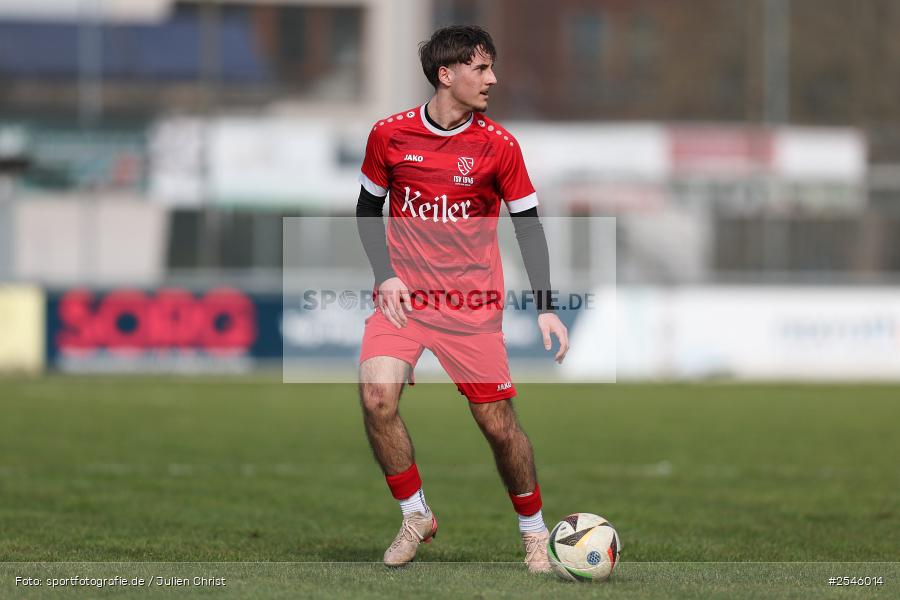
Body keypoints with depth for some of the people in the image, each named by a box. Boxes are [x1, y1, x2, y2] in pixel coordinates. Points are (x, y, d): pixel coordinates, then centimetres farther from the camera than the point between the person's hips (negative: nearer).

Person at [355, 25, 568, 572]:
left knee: (499, 423, -1)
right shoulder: (389, 135, -4)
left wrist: (546, 308, -7)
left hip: (474, 306, 0)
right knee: (377, 395, -22)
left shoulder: (498, 145, -6)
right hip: (404, 296, 0)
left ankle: (534, 530, 22)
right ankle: (416, 516, -2)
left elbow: (528, 223, 1)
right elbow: (368, 207, 10)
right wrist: (386, 275, -4)